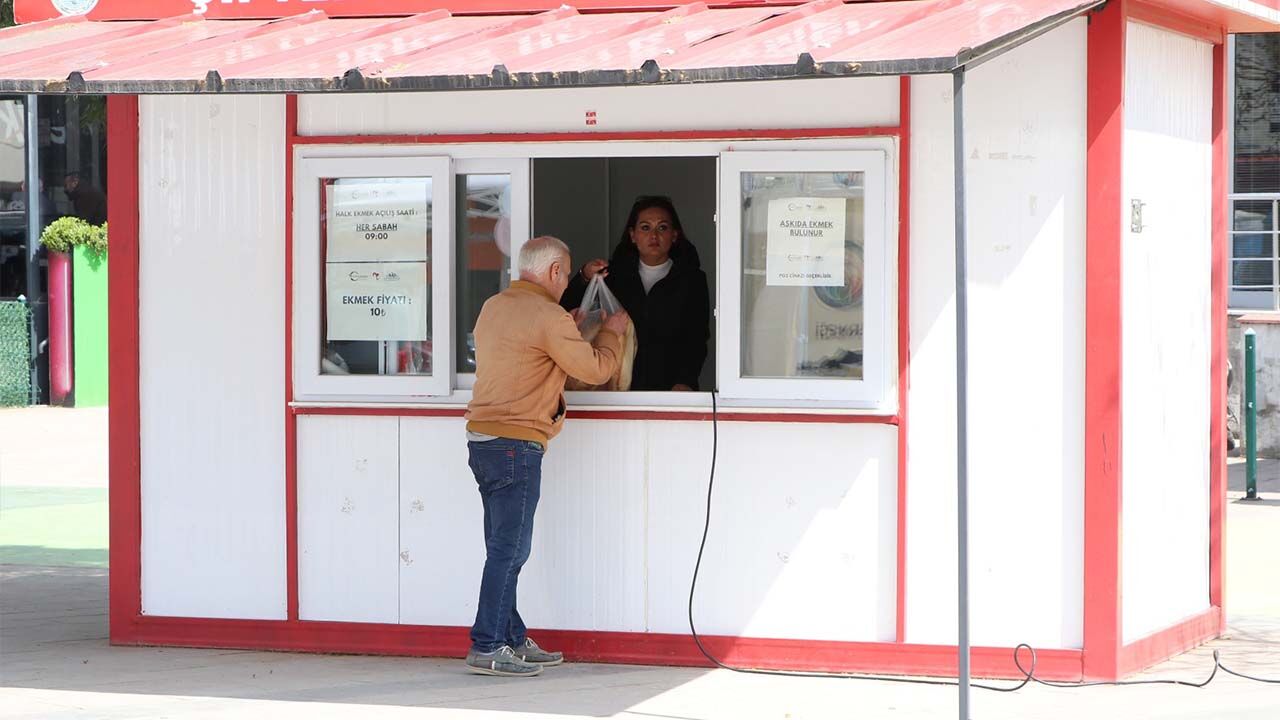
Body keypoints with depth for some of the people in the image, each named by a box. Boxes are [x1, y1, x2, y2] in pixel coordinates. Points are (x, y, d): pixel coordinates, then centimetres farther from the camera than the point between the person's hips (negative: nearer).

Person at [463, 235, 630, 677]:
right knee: (509, 549, -7)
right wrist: (612, 332, 12)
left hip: (483, 438, 9)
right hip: (516, 445, -9)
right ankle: (486, 648, -7)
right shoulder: (548, 317, -12)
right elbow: (595, 369, -5)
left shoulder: (494, 307, 13)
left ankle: (512, 641, 17)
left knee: (504, 549, 12)